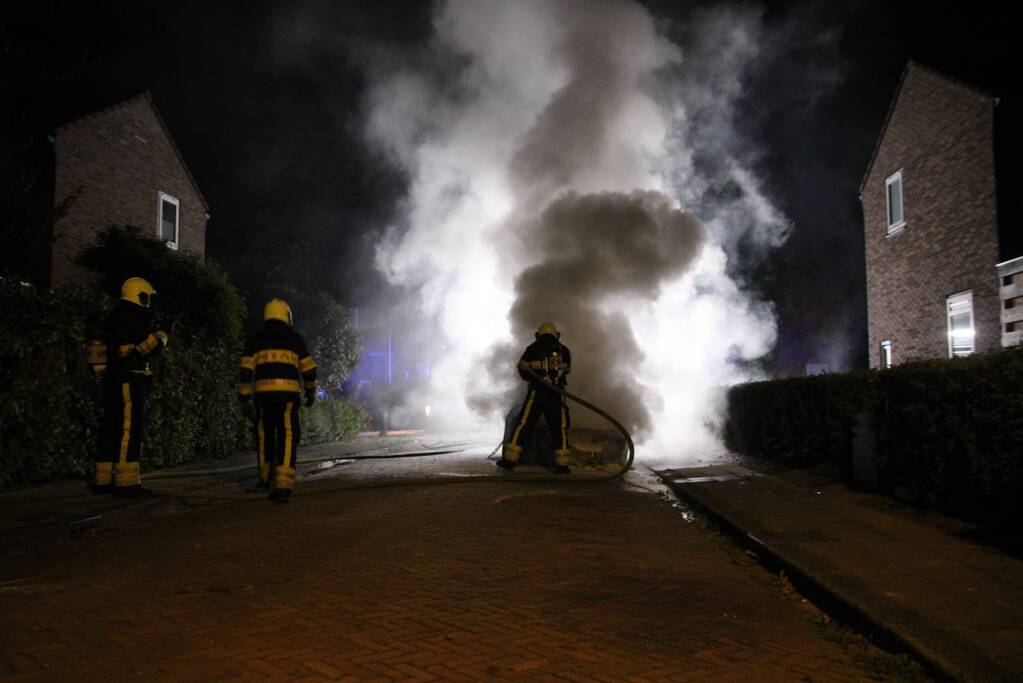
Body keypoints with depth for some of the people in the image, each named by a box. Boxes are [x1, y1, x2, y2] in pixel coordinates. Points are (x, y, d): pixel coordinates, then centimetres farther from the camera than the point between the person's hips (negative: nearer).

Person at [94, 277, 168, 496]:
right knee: (130, 429, -10)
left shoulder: (116, 318, 21)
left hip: (114, 380, 10)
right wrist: (159, 336, -7)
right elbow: (141, 349, -21)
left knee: (112, 429, 12)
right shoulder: (133, 317, -12)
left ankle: (104, 480, 17)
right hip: (129, 381, -10)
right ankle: (127, 481, -11)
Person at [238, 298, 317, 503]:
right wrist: (310, 392, 26)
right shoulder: (295, 338, 9)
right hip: (288, 392, -2)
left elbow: (246, 371, 6)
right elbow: (308, 369, 12)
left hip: (263, 393, 2)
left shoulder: (256, 339, 12)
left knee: (265, 435, 16)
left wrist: (244, 399, 9)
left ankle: (266, 479, 30)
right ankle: (283, 485, -13)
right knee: (287, 438, -3)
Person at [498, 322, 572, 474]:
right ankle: (562, 465, 8)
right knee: (559, 429, 10)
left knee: (523, 425, 2)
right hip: (557, 395, 1)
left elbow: (523, 371, 10)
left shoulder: (533, 349, 6)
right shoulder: (564, 350, 11)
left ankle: (509, 459, -3)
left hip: (536, 393, -1)